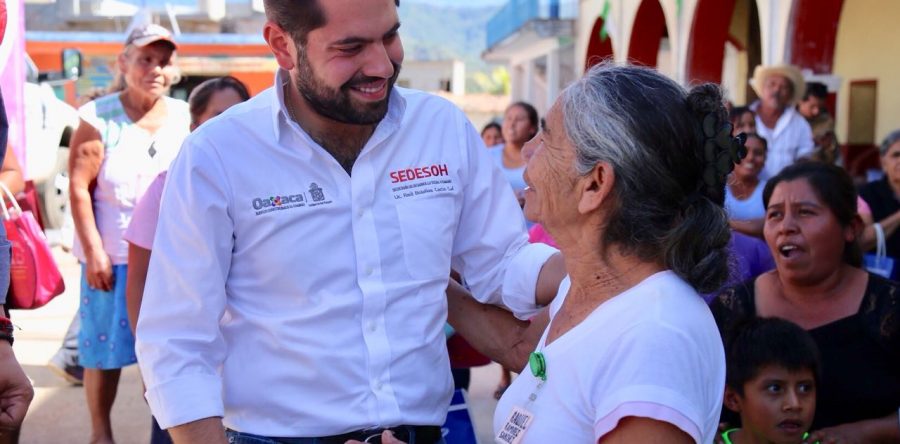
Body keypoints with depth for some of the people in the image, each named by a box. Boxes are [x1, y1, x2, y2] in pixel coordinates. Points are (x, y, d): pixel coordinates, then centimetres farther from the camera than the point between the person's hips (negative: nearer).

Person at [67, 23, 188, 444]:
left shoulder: (184, 118, 3)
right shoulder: (100, 118, -7)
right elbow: (79, 188, -8)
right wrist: (93, 251, -12)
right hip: (112, 257, -2)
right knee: (106, 349, 6)